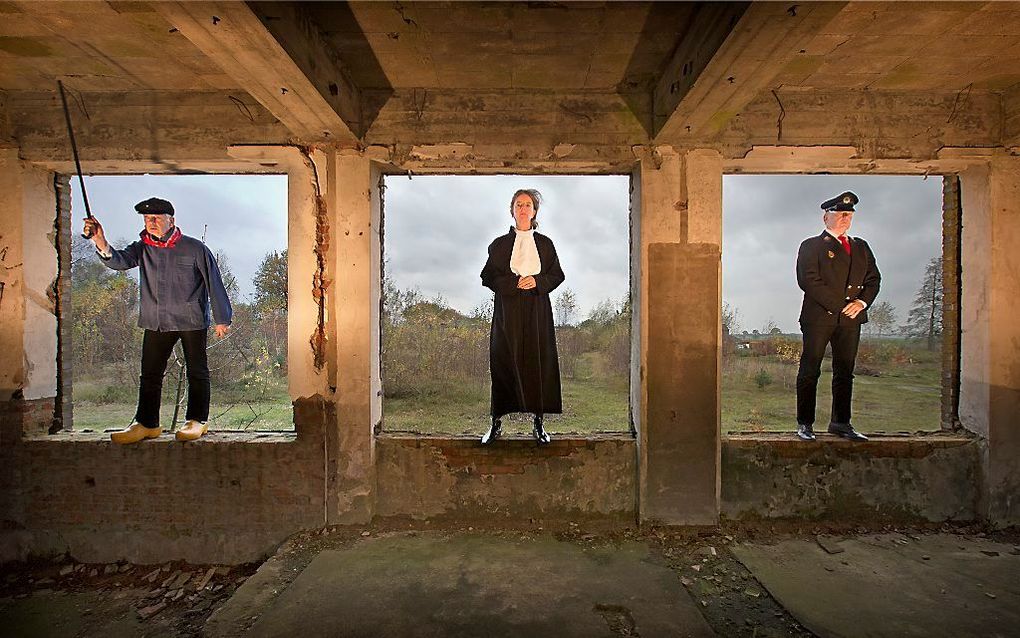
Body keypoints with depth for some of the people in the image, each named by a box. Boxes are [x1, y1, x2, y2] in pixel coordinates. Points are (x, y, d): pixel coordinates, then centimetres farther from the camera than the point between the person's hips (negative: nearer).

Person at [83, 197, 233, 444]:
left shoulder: (194, 248, -4)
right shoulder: (142, 248, 7)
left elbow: (214, 283, -2)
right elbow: (119, 261, -10)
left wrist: (222, 318, -3)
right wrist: (101, 243, -31)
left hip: (192, 321, -4)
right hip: (156, 322, 4)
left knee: (197, 372, 4)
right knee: (150, 374, 7)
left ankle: (196, 421, 15)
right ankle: (147, 423, 18)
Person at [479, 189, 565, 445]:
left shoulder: (545, 243, 11)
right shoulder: (499, 244, 9)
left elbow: (557, 275, 9)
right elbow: (487, 276, 4)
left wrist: (537, 281, -10)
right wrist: (513, 283, -10)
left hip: (537, 311, 1)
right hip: (507, 311, 0)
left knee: (538, 362, 0)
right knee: (503, 363, 0)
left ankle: (539, 422, 12)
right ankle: (497, 422, 10)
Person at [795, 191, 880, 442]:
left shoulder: (861, 247, 20)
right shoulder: (811, 246, 1)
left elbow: (874, 279, 16)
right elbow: (808, 280, -10)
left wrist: (862, 302, -4)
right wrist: (838, 306, -13)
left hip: (851, 318, 6)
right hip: (819, 316, -5)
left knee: (845, 372, 9)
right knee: (810, 372, -2)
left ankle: (840, 422, 19)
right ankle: (805, 424, 6)